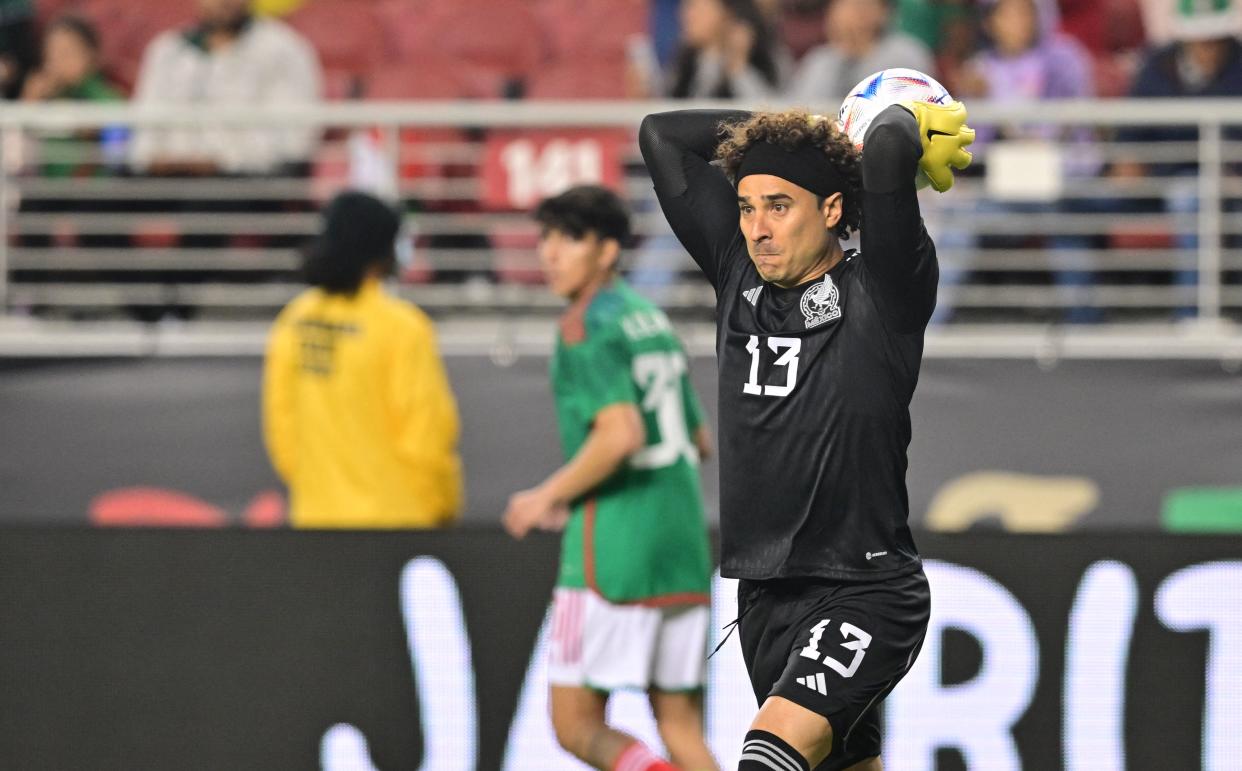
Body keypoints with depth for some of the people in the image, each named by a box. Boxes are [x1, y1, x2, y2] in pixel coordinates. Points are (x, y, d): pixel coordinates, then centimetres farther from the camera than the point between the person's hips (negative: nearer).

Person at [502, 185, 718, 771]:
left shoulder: (588, 326, -9)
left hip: (613, 554, -8)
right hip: (683, 548, 8)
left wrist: (548, 498, -9)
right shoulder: (653, 320, 17)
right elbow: (700, 441, 23)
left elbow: (621, 434, -22)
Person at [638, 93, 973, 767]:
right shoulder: (739, 276, 9)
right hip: (765, 596, 7)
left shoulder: (883, 293, -8)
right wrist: (779, 127, 12)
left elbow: (887, 150, -24)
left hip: (868, 591, -7)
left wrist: (907, 122, -2)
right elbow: (660, 136, 13)